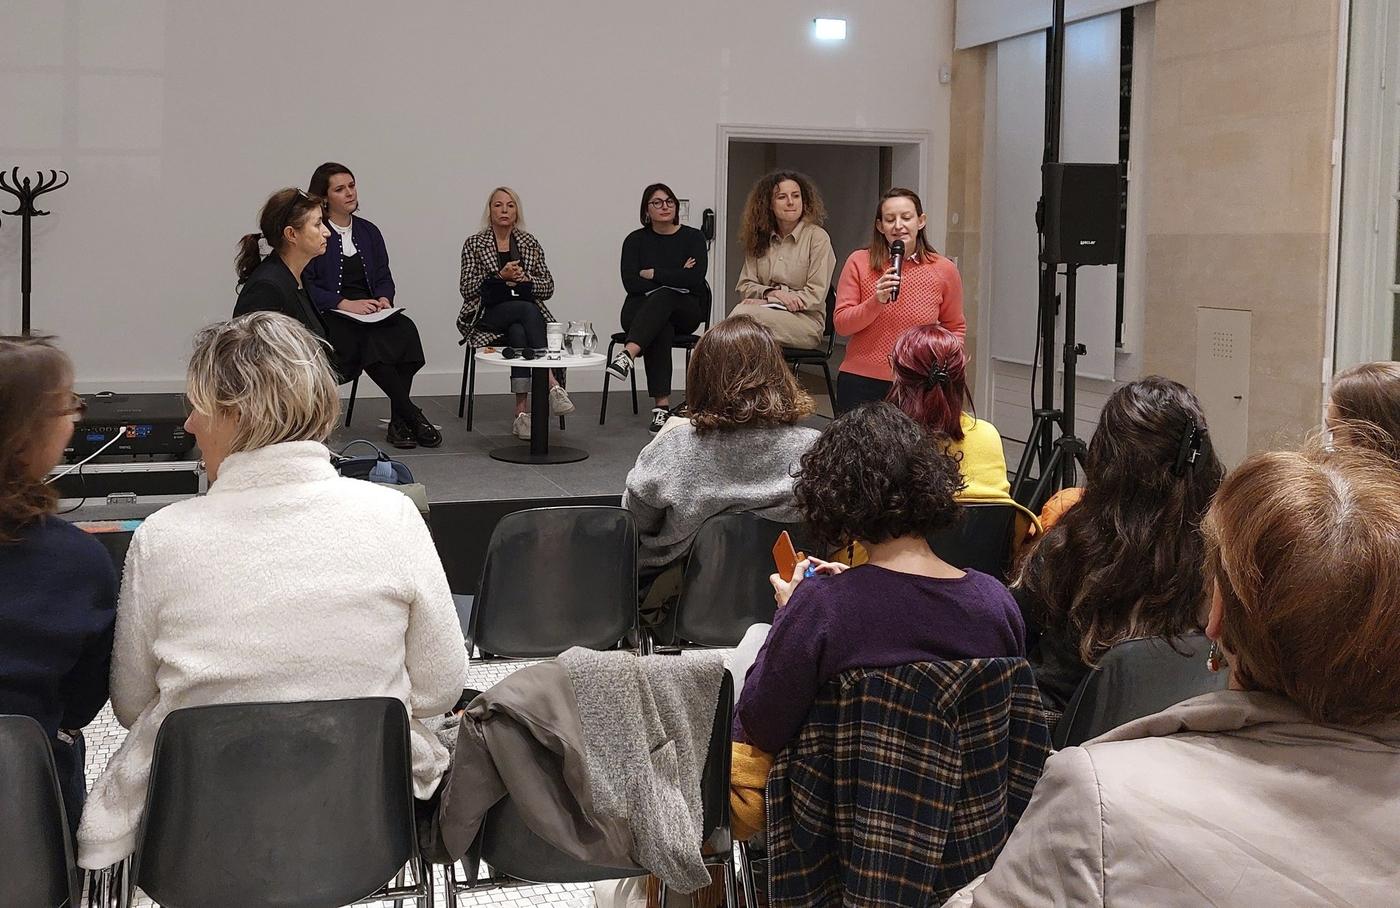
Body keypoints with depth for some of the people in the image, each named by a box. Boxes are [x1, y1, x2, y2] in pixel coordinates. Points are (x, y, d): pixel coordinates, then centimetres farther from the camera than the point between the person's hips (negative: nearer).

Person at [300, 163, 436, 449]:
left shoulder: (369, 232, 19)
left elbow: (384, 277, 17)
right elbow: (306, 286, -8)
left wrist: (383, 299, -6)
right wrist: (347, 304, -18)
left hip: (370, 313, 5)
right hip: (329, 318, -5)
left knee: (405, 329, -28)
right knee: (375, 340, -35)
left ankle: (398, 420, -25)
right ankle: (412, 418, -30)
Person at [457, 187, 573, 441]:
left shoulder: (529, 243, 15)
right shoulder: (474, 244, 8)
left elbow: (548, 288, 11)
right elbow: (468, 289, -1)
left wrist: (525, 278, -9)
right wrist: (500, 276, -13)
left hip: (526, 311, 2)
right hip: (487, 317, -2)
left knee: (519, 332, -36)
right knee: (527, 309, -35)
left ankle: (521, 411, -42)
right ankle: (552, 385, -43)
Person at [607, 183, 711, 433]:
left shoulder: (693, 237, 3)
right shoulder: (635, 240, 6)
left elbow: (696, 278, -13)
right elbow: (630, 282, -8)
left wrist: (652, 274, -10)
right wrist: (675, 279, -12)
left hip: (687, 311, 0)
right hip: (642, 310, 0)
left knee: (662, 298, -35)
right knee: (660, 328, -35)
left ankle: (628, 354, -56)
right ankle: (661, 404, -44)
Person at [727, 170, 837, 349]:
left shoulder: (817, 237, 0)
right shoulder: (759, 239, 16)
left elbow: (816, 294, -7)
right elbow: (744, 286, 10)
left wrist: (769, 302, -12)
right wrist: (771, 293, -13)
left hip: (806, 322, -4)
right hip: (768, 313, 4)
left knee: (743, 313, -31)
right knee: (741, 310, -32)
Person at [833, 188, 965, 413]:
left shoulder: (944, 270, 0)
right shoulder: (859, 263, -2)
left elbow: (955, 328, 13)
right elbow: (841, 323, -4)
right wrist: (876, 301, -18)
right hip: (860, 383, 0)